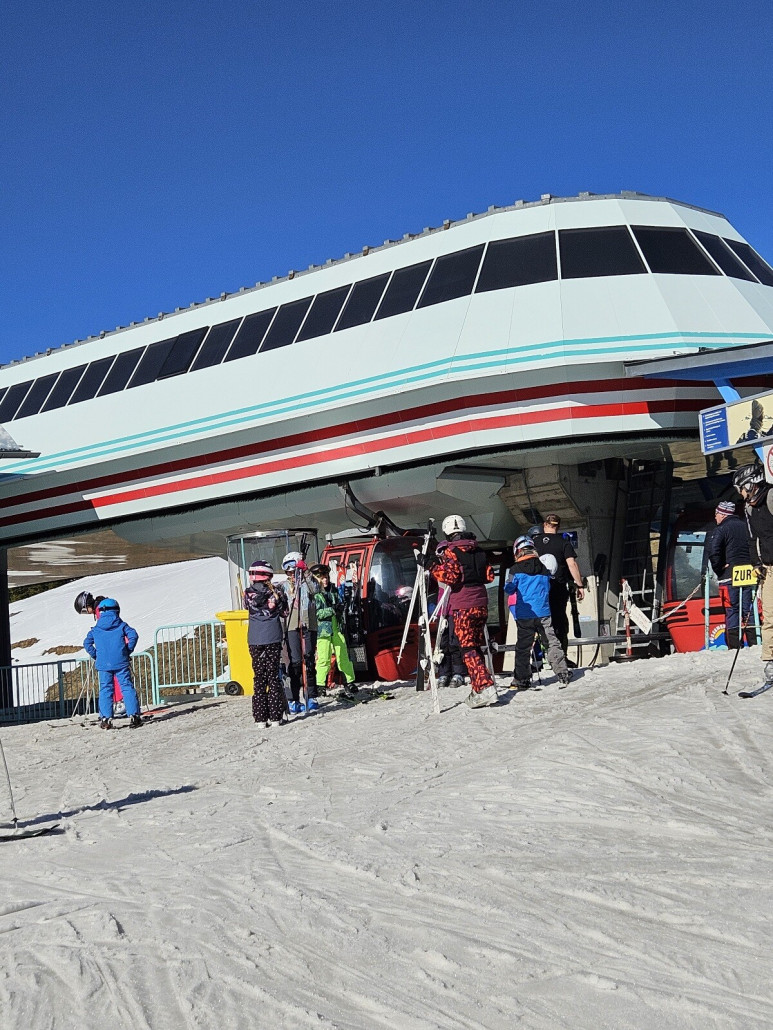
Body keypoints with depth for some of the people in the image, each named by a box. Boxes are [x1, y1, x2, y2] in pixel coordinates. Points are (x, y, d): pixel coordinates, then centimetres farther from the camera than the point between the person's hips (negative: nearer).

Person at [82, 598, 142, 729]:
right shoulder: (122, 625, 4)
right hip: (121, 662, -1)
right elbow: (133, 635, -9)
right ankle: (133, 716, -4)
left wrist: (95, 655, 13)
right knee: (127, 688, 1)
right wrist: (128, 651, 1)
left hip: (103, 664, 1)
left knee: (105, 690, 7)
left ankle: (105, 718, 2)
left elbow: (87, 643, 6)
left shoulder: (96, 629, 9)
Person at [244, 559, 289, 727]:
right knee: (274, 676, 6)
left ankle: (260, 718, 4)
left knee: (259, 678, 6)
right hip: (273, 639, 0)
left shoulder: (248, 593, -3)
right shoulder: (277, 592, -2)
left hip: (255, 641, 0)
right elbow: (285, 613, 8)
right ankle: (275, 717, 4)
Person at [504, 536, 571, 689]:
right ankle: (562, 672, 7)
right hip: (543, 612, 3)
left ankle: (521, 680, 2)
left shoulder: (516, 569, -7)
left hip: (524, 615, -3)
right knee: (551, 642, 9)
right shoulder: (544, 568, 7)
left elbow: (509, 589, 0)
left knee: (523, 647, 2)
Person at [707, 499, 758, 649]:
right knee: (748, 609, 9)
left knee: (732, 610, -4)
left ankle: (735, 645, -6)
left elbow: (713, 552, -20)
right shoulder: (744, 527, 14)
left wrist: (719, 569, -8)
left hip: (729, 575, -6)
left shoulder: (722, 530, -8)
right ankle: (753, 641, 7)